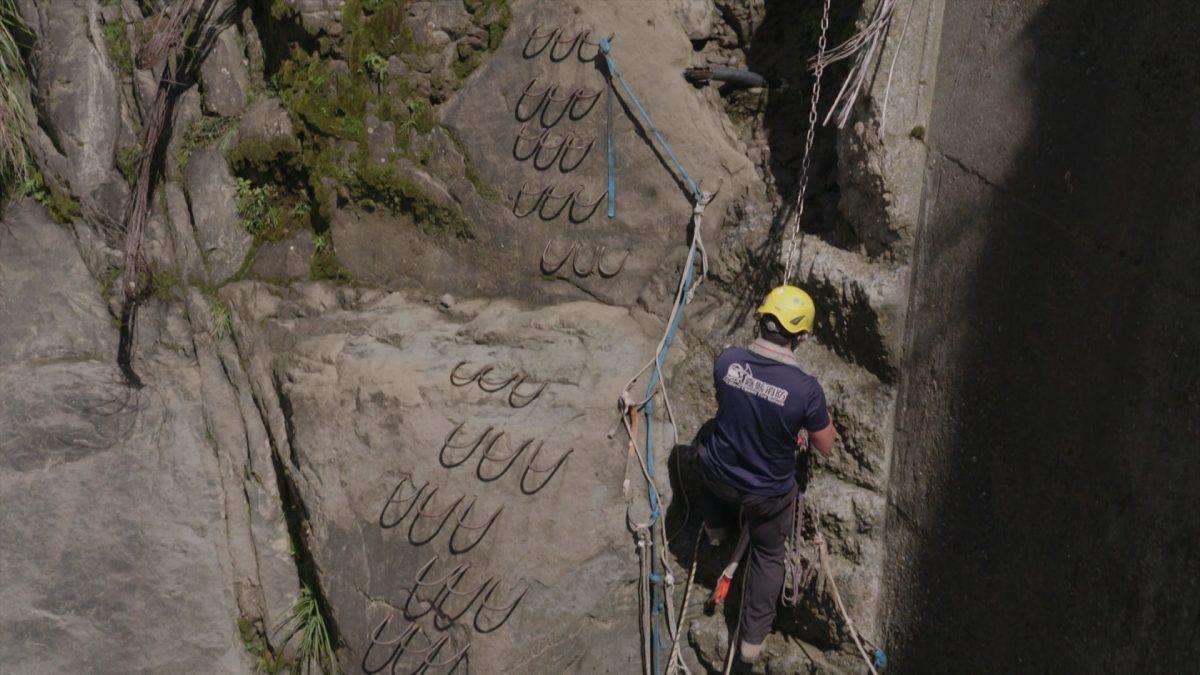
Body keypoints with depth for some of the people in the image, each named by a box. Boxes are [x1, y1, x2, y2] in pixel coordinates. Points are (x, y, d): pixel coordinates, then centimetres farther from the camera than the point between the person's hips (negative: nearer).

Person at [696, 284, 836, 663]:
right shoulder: (806, 389, -30)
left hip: (719, 474, 3)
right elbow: (825, 445, -12)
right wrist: (824, 417, 10)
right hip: (769, 492, -2)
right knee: (767, 555, 25)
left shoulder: (727, 360, -21)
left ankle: (715, 529, 63)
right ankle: (753, 638, 37)